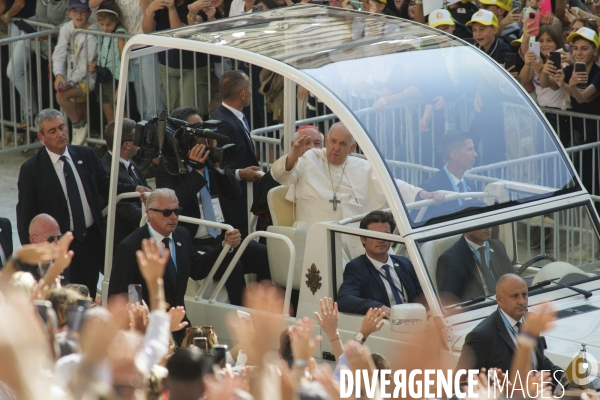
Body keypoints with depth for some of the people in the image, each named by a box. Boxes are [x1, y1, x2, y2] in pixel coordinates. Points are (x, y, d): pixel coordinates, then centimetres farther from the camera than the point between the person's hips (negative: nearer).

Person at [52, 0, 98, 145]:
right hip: (73, 77, 6)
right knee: (80, 113, 14)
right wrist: (59, 75, -24)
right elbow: (59, 54, -7)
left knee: (61, 96, -23)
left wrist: (71, 81, -25)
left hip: (88, 78, -6)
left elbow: (86, 63, -20)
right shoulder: (66, 29, -2)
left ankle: (79, 127, -4)